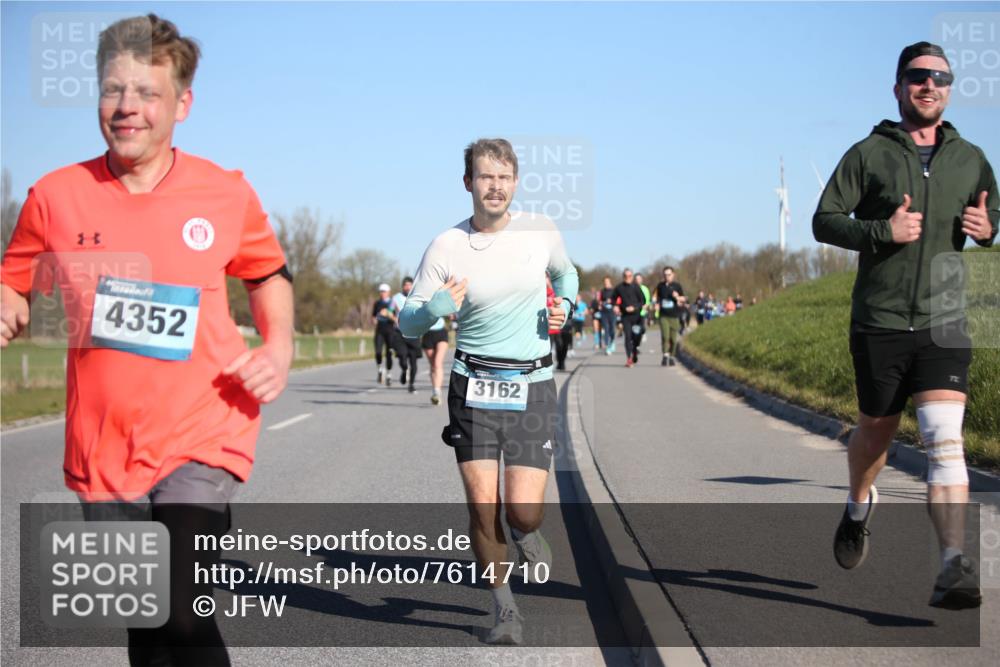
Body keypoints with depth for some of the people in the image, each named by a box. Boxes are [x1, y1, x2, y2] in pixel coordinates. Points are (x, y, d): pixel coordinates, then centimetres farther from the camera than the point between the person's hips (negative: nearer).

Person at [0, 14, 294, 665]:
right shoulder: (55, 196, -1)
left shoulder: (227, 193, -1)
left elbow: (268, 271, 17)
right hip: (101, 449, 2)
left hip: (203, 438, -2)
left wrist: (279, 347, -1)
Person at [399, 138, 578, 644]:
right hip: (473, 387, 0)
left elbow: (565, 272, 24)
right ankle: (504, 608, 15)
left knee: (523, 511, -8)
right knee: (483, 506, -6)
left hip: (532, 387, 1)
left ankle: (526, 533, 30)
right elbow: (407, 323, -2)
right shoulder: (447, 247, -5)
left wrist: (563, 306, 4)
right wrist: (435, 307, -23)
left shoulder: (542, 232, 1)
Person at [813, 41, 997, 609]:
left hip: (945, 322, 1)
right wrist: (882, 231, -17)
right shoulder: (869, 154, 1)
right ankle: (859, 507, 46)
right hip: (879, 321, 0)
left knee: (945, 440, -15)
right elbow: (825, 221, 0)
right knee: (877, 433, 14)